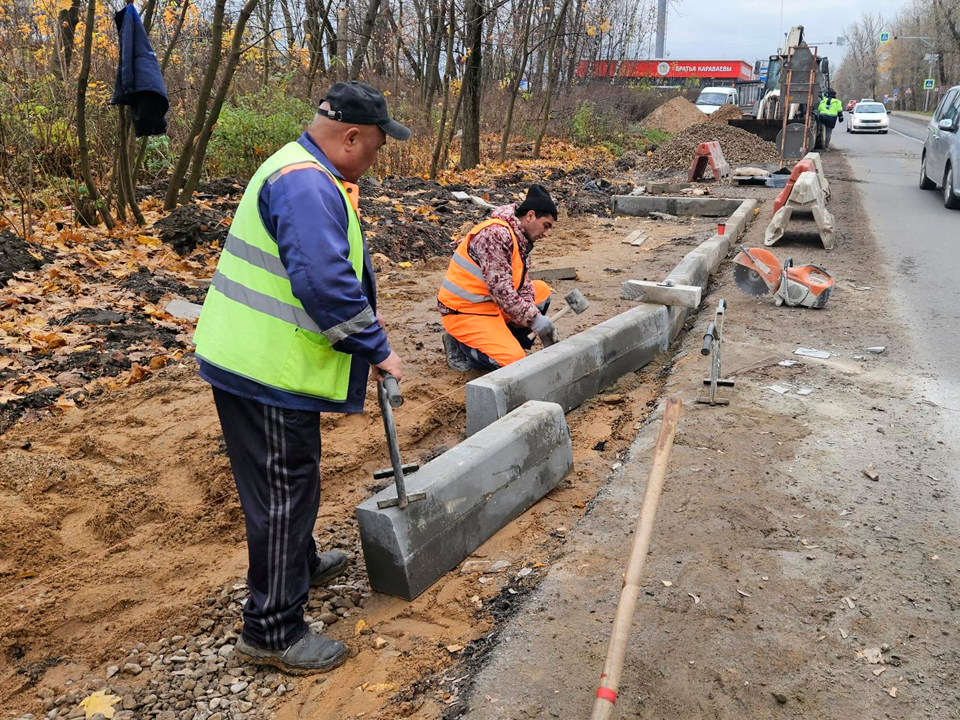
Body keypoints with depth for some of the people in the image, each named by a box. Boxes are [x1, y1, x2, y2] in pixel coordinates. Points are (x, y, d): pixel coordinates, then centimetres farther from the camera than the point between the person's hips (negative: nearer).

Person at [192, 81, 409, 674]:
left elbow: (332, 271, 23)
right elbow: (326, 283, -30)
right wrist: (377, 350, -19)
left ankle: (301, 564, 47)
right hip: (269, 371, -11)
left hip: (250, 357, 11)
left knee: (292, 479, 26)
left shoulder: (300, 172, 16)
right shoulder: (307, 185, -21)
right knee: (284, 492, 0)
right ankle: (273, 630, 13)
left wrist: (368, 343, 21)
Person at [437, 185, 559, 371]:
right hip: (464, 310, -10)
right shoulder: (495, 233, -21)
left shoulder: (521, 238, 10)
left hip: (488, 303, 10)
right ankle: (460, 343, 1)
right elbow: (499, 288, -26)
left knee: (541, 290, 10)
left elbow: (523, 283, 6)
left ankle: (503, 341, 5)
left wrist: (536, 316, -11)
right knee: (514, 361, -19)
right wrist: (534, 319, -23)